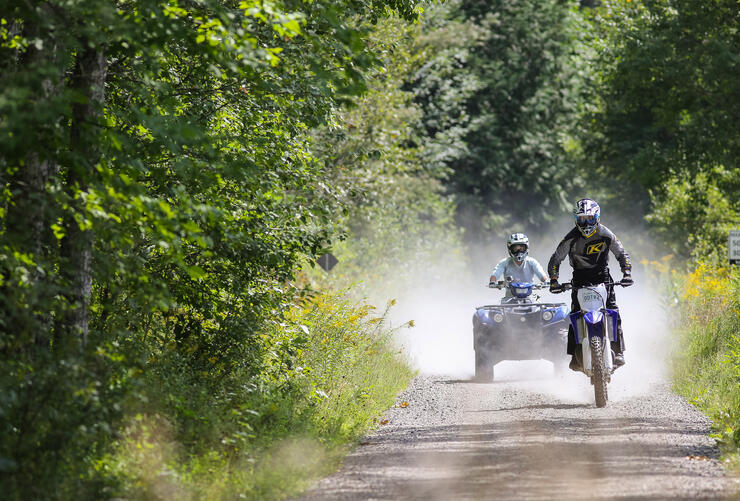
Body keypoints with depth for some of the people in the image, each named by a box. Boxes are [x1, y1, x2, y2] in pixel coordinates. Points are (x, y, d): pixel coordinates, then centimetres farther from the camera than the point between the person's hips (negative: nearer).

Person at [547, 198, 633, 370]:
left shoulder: (606, 235, -6)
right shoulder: (571, 238, -10)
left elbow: (622, 254, 2)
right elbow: (555, 259, -5)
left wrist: (627, 274, -12)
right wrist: (554, 281, -18)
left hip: (602, 275, 1)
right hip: (580, 277, -1)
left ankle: (618, 352, -8)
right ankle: (575, 355, -11)